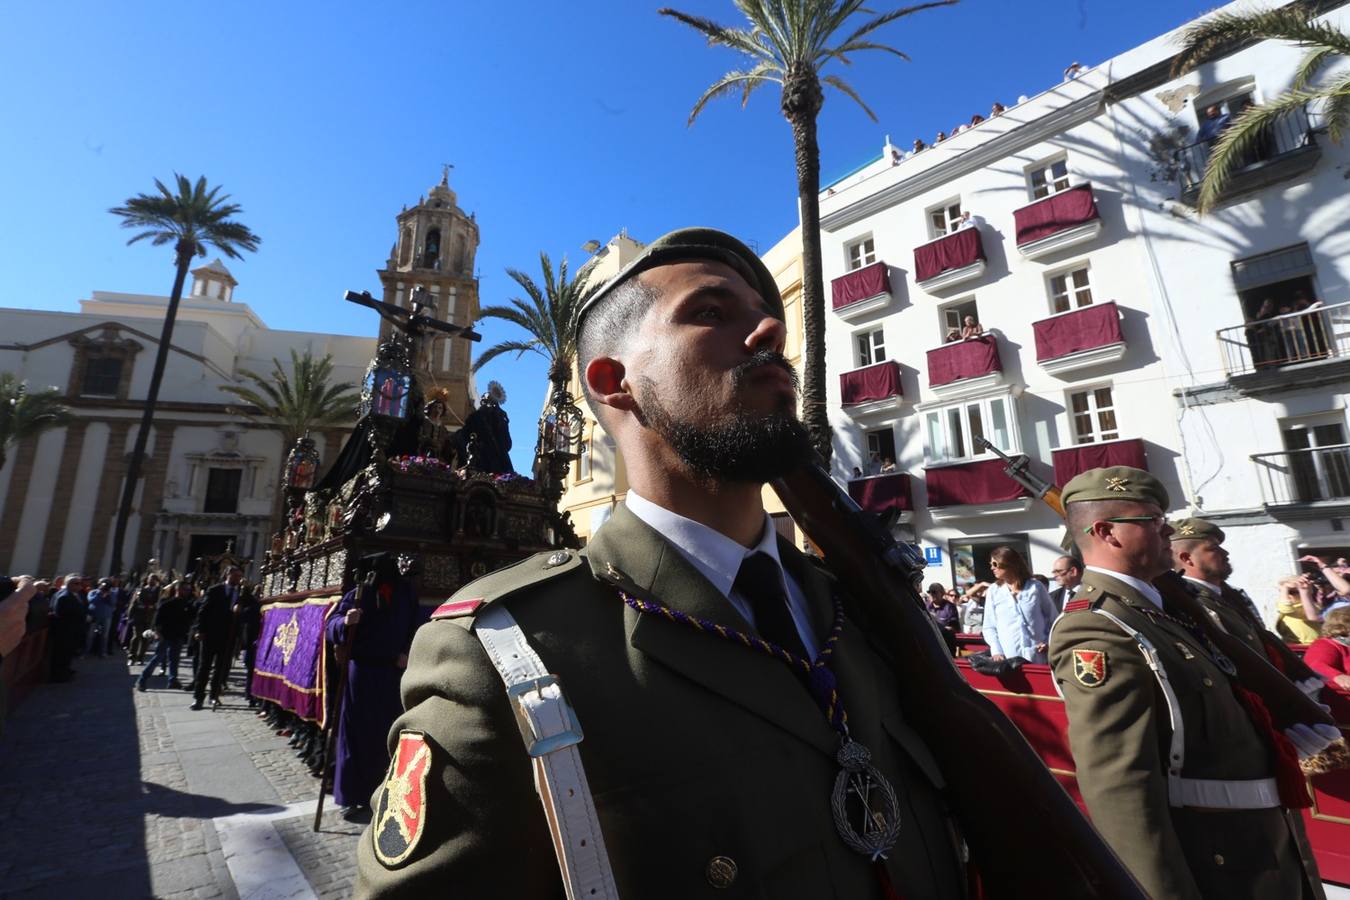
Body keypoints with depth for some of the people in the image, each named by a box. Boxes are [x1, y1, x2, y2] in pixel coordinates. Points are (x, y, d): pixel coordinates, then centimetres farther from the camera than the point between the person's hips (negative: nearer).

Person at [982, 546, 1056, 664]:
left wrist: (1049, 641, -3)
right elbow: (989, 627, 6)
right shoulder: (993, 591, 5)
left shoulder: (1036, 587, 4)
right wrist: (996, 651, -6)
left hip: (1037, 657, 0)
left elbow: (1053, 619, 11)